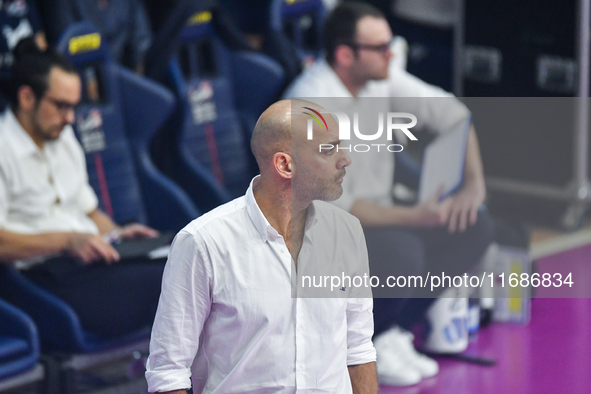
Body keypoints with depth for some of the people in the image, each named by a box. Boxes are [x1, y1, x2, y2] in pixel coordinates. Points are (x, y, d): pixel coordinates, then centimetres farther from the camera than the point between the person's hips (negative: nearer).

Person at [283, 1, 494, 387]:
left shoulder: (381, 78, -4)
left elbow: (451, 112, 7)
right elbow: (332, 205, -27)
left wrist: (474, 180, -6)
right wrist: (412, 217, -27)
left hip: (374, 213, 8)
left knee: (476, 227, -6)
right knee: (403, 253, -35)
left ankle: (394, 332, -2)